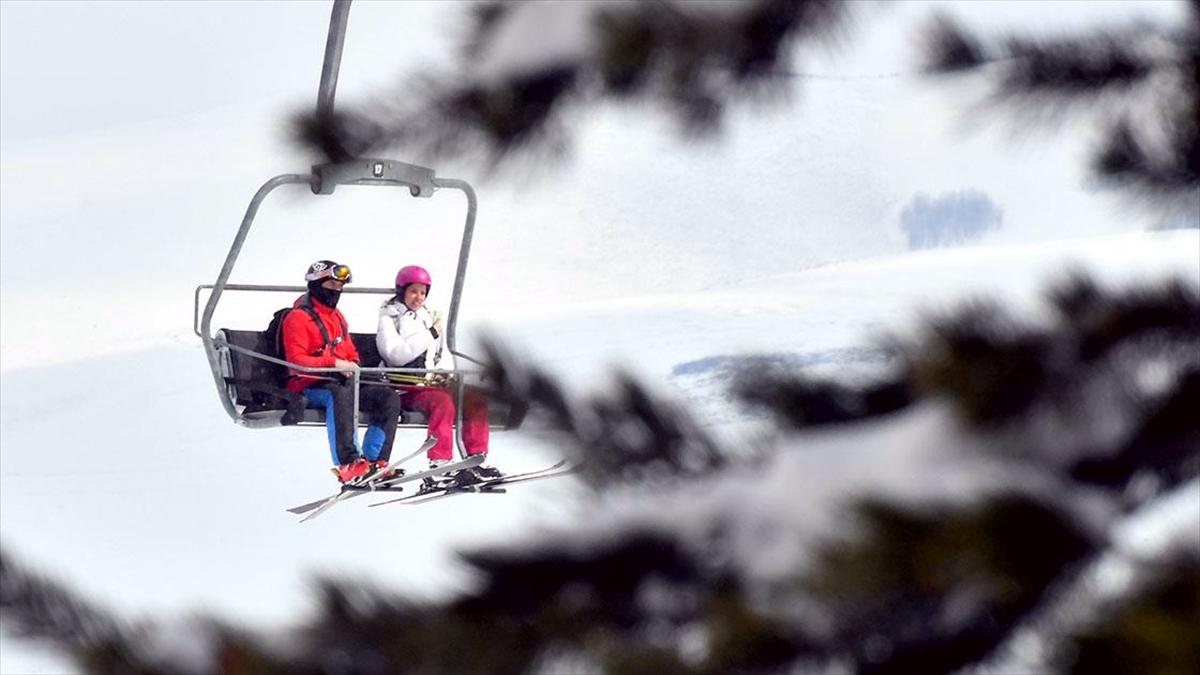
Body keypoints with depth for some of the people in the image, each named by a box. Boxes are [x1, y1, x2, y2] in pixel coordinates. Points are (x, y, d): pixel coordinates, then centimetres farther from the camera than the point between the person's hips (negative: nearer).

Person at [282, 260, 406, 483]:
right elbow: (296, 360, -14)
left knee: (390, 397, -12)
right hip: (309, 387, -8)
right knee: (340, 394, -41)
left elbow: (350, 353, 27)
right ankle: (347, 463, -47)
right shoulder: (298, 318, -4)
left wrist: (352, 366, 2)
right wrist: (334, 363, -22)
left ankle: (374, 461, -20)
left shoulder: (337, 317, 22)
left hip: (343, 381, 8)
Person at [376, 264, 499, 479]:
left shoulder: (428, 317, 20)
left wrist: (443, 372, -2)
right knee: (443, 401, -33)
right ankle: (439, 463, -38)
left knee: (475, 398, -13)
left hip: (434, 382, 7)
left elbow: (444, 354, 21)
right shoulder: (389, 319, 1)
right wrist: (430, 335, -13)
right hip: (406, 386, -7)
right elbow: (396, 355, -15)